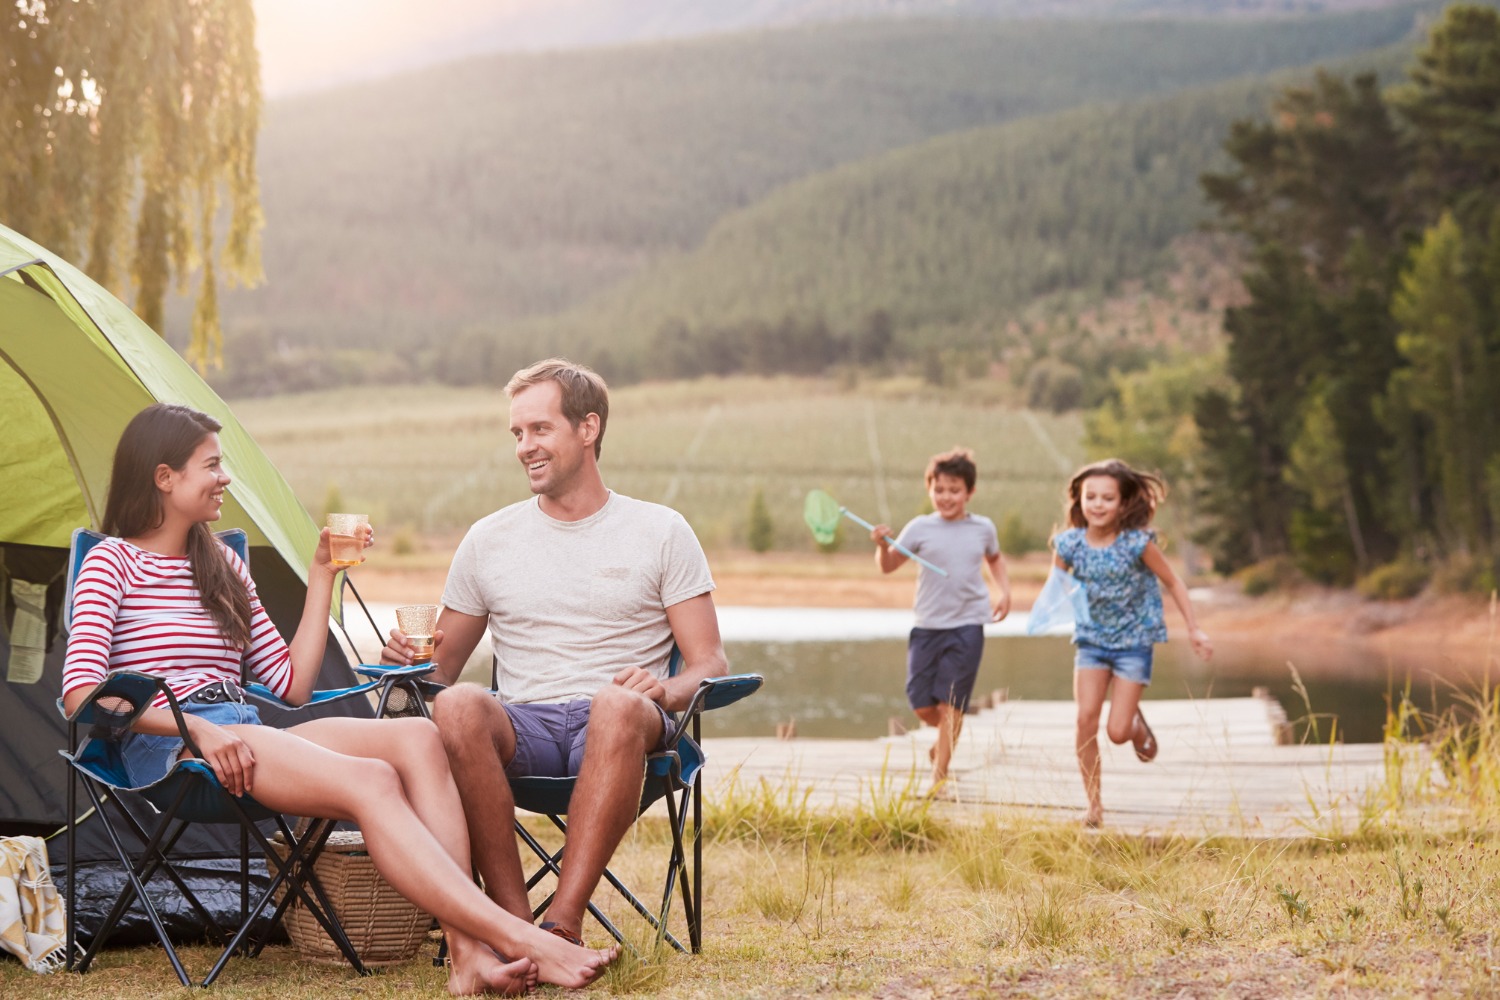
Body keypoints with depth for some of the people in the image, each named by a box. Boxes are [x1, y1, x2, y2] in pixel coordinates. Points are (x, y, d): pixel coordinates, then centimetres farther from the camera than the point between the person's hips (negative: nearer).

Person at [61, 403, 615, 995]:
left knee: (417, 738, -22)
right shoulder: (113, 562, 4)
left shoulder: (222, 565, 24)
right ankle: (519, 940, -38)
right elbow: (81, 693, -10)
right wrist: (197, 729, -20)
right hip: (168, 747, -7)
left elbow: (291, 684, 21)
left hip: (244, 733, 7)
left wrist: (321, 574, 18)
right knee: (370, 780, -30)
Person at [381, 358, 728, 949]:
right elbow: (443, 665, 21)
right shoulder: (488, 540, 18)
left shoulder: (660, 532, 12)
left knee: (621, 704, -40)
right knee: (456, 706, -34)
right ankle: (513, 921, -34)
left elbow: (709, 663, 8)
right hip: (522, 729, 2)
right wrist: (409, 660, -4)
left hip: (611, 729, -2)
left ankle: (561, 928, -42)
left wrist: (665, 690, -16)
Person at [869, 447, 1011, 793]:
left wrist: (1005, 591, 11)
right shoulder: (920, 528, -1)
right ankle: (947, 737, 34)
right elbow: (888, 566, 3)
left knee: (949, 703, -5)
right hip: (928, 624, 1)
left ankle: (939, 774, 3)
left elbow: (995, 558, 25)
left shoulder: (983, 528, 4)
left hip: (967, 625, -1)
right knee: (922, 705, 2)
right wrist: (882, 545, -17)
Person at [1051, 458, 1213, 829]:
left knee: (1118, 732, -7)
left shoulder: (1137, 543, -17)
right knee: (1086, 719, -12)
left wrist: (1194, 629, -4)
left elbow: (1172, 582, -4)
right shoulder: (1069, 544, -9)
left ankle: (1137, 724, 32)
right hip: (1092, 640, 2)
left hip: (1134, 642, -2)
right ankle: (1094, 803, 3)